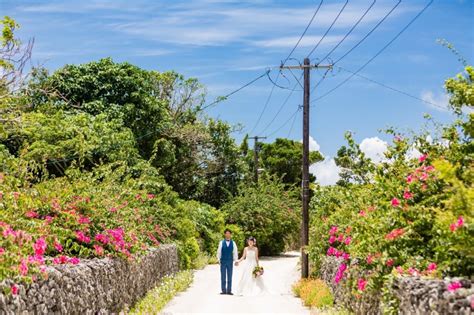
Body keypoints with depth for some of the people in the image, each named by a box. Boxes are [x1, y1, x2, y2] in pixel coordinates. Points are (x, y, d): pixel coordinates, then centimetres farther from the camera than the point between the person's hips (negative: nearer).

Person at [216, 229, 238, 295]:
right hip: (223, 261, -1)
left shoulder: (233, 243, 4)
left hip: (230, 262, 1)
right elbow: (219, 252, 5)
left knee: (230, 276, 4)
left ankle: (229, 290, 8)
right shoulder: (221, 243, 2)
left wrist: (235, 260, 2)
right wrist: (219, 260, 2)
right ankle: (223, 290, 6)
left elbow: (235, 252, 7)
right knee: (223, 276, 2)